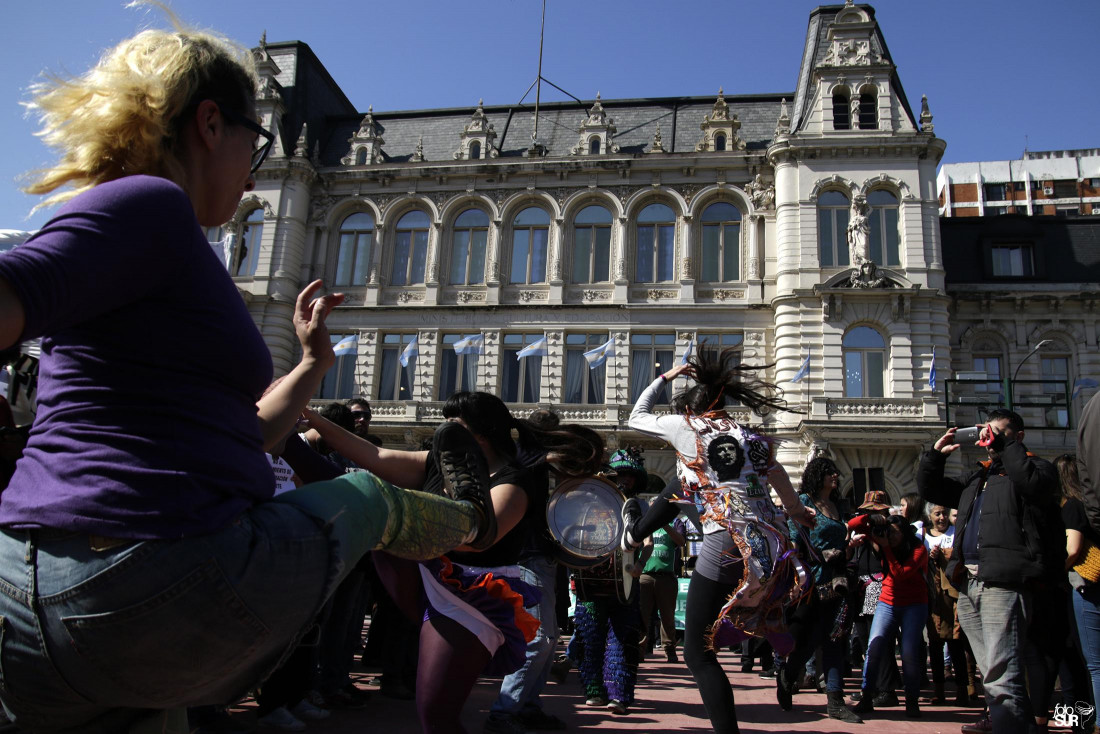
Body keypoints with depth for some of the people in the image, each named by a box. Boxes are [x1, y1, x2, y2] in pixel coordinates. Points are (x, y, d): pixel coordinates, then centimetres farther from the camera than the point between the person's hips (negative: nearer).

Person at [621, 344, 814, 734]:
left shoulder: (684, 425, 4)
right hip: (771, 548, 7)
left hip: (726, 549, -7)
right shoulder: (749, 435, 16)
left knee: (698, 654, 5)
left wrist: (665, 376, 30)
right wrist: (798, 513, 44)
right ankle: (635, 532, 51)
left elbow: (636, 417, 21)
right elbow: (782, 482, 26)